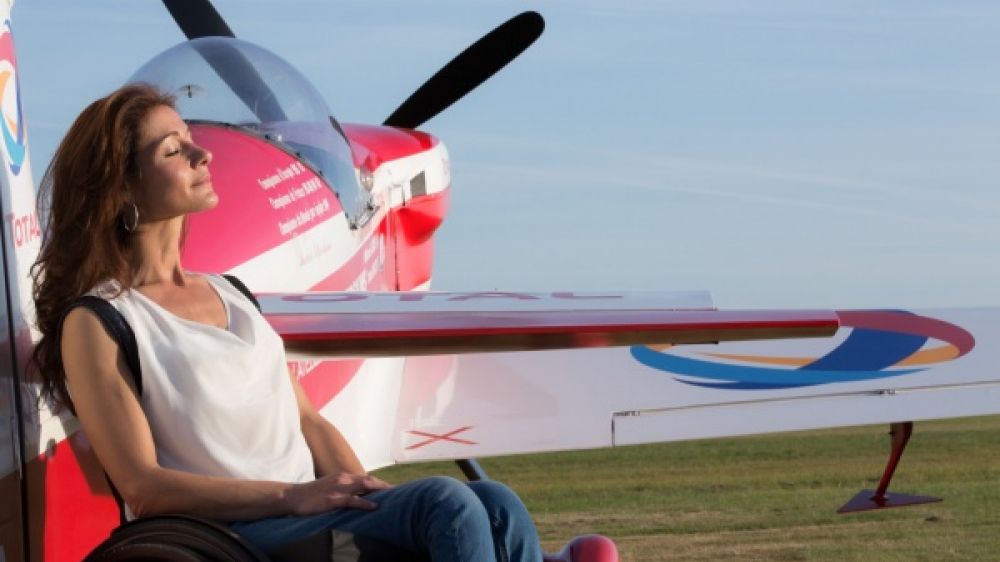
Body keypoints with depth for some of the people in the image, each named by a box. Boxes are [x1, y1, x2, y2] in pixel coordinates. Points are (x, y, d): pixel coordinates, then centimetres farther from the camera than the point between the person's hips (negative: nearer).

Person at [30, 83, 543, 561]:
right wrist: (292, 496, -16)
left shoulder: (227, 293, 23)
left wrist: (365, 493, -1)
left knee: (494, 504, -19)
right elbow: (143, 488, -10)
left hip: (313, 510, 7)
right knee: (446, 503, -28)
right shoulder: (94, 324, -1)